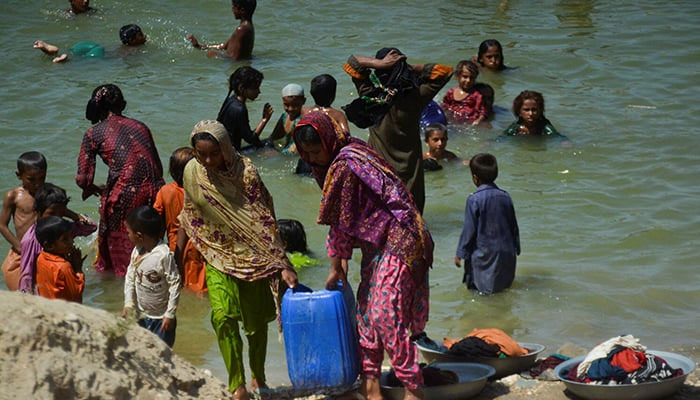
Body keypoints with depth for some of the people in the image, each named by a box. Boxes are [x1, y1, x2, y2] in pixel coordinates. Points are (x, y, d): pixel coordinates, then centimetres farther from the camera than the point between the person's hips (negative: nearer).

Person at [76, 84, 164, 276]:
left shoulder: (94, 133, 4)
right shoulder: (140, 126, 17)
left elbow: (82, 179, -1)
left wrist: (97, 189, 22)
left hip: (125, 195, -4)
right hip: (154, 190, 4)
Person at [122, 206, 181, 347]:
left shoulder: (164, 255, -26)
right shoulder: (137, 251, -5)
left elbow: (175, 284, -21)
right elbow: (130, 277, 6)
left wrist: (170, 314, -18)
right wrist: (128, 304, -1)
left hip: (161, 319, -7)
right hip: (142, 316, 7)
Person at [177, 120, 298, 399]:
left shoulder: (245, 172, -18)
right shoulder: (192, 173, -7)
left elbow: (264, 222, -18)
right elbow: (188, 216, 8)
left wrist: (283, 265, -22)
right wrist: (176, 256, 9)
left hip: (252, 256, -2)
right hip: (219, 256, 2)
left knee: (256, 320, 8)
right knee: (223, 317, -17)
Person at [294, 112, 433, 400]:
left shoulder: (346, 163, -20)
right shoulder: (339, 160, 10)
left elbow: (342, 220, -15)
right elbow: (345, 219, 13)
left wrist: (336, 267, -7)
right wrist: (342, 262, 8)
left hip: (397, 241, -10)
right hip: (378, 244, 10)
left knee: (386, 313, -12)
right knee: (366, 309, 9)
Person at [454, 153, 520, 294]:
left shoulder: (474, 199, -16)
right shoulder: (505, 197, 0)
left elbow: (469, 229, -12)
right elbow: (514, 226, 7)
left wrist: (460, 253, -3)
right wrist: (516, 249, 20)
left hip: (483, 253, -5)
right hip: (506, 252, 5)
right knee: (505, 283, 18)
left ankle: (486, 284, -14)